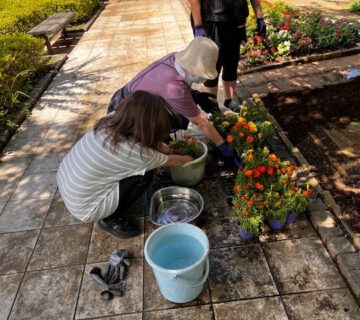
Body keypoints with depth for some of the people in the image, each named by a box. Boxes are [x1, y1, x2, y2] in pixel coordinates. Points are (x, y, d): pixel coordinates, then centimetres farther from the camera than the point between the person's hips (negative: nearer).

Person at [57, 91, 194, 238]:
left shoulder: (112, 119, -12)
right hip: (83, 208, -7)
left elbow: (144, 139, 8)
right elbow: (169, 161, -8)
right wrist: (188, 159, 11)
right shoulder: (133, 151, -29)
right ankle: (111, 220, 8)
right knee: (144, 174, -11)